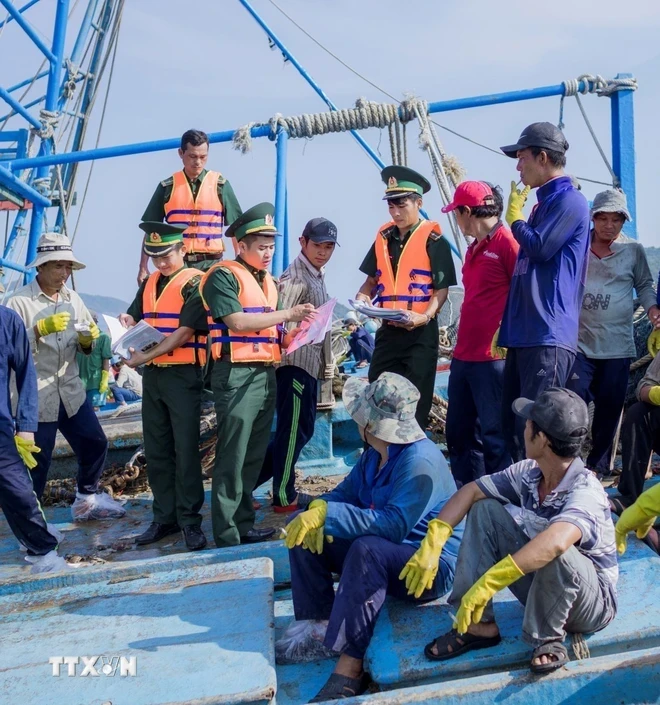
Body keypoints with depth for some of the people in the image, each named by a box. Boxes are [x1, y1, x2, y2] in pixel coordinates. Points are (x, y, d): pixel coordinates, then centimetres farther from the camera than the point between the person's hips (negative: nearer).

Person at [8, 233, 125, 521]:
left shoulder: (73, 299, 9)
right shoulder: (19, 302, -9)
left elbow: (85, 349, 14)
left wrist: (88, 339, -9)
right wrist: (41, 329, -28)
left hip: (71, 392, 6)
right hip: (35, 397, -6)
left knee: (95, 444, 12)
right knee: (37, 460, 0)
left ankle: (87, 500, 31)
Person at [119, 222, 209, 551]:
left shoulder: (194, 283, -8)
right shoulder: (150, 283, 14)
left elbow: (184, 331, -16)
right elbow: (133, 318, 17)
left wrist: (145, 356, -22)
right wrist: (127, 322, -8)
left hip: (183, 375, -7)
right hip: (152, 375, 7)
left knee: (185, 449, -3)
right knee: (156, 450, 11)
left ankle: (190, 520, 7)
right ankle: (164, 517, 21)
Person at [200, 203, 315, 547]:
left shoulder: (269, 282, 19)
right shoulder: (223, 276, -5)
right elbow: (237, 321, -16)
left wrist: (295, 333, 0)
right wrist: (287, 314, -14)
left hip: (266, 374, 8)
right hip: (237, 375, -8)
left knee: (254, 456, 13)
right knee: (232, 458, -5)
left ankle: (244, 524, 24)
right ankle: (226, 537, 2)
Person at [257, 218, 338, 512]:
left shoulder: (318, 275, 16)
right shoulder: (295, 277, -13)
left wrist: (326, 362, 21)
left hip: (310, 363, 10)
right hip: (295, 363, -10)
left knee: (301, 430, 16)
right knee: (293, 431, -1)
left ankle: (252, 478, 23)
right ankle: (284, 498, 11)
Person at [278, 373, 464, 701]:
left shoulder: (420, 461, -26)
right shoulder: (375, 454, 1)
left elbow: (395, 525, -36)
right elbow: (346, 493, 6)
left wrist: (326, 513, -36)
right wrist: (317, 509, -18)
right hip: (386, 552, 9)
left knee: (367, 548, -40)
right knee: (302, 526, -1)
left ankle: (351, 666, -32)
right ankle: (319, 621, -6)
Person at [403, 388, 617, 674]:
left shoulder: (585, 491, -32)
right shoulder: (529, 472, -11)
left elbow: (554, 543, -51)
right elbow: (470, 491, -6)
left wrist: (485, 585, -52)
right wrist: (432, 543, -20)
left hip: (592, 601, -6)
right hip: (542, 585, 7)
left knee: (557, 553, -39)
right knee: (484, 509, -8)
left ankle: (547, 639, -11)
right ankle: (479, 625, -5)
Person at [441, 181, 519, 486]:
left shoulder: (507, 241, -10)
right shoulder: (474, 248, 17)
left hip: (493, 358, -9)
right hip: (463, 355, 9)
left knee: (494, 435, -2)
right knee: (458, 432, 15)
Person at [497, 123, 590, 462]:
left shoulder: (569, 200, -8)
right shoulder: (544, 202, 22)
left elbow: (539, 248, -19)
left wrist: (515, 216, 1)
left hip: (548, 335, -10)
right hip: (524, 332, 10)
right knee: (513, 422, 12)